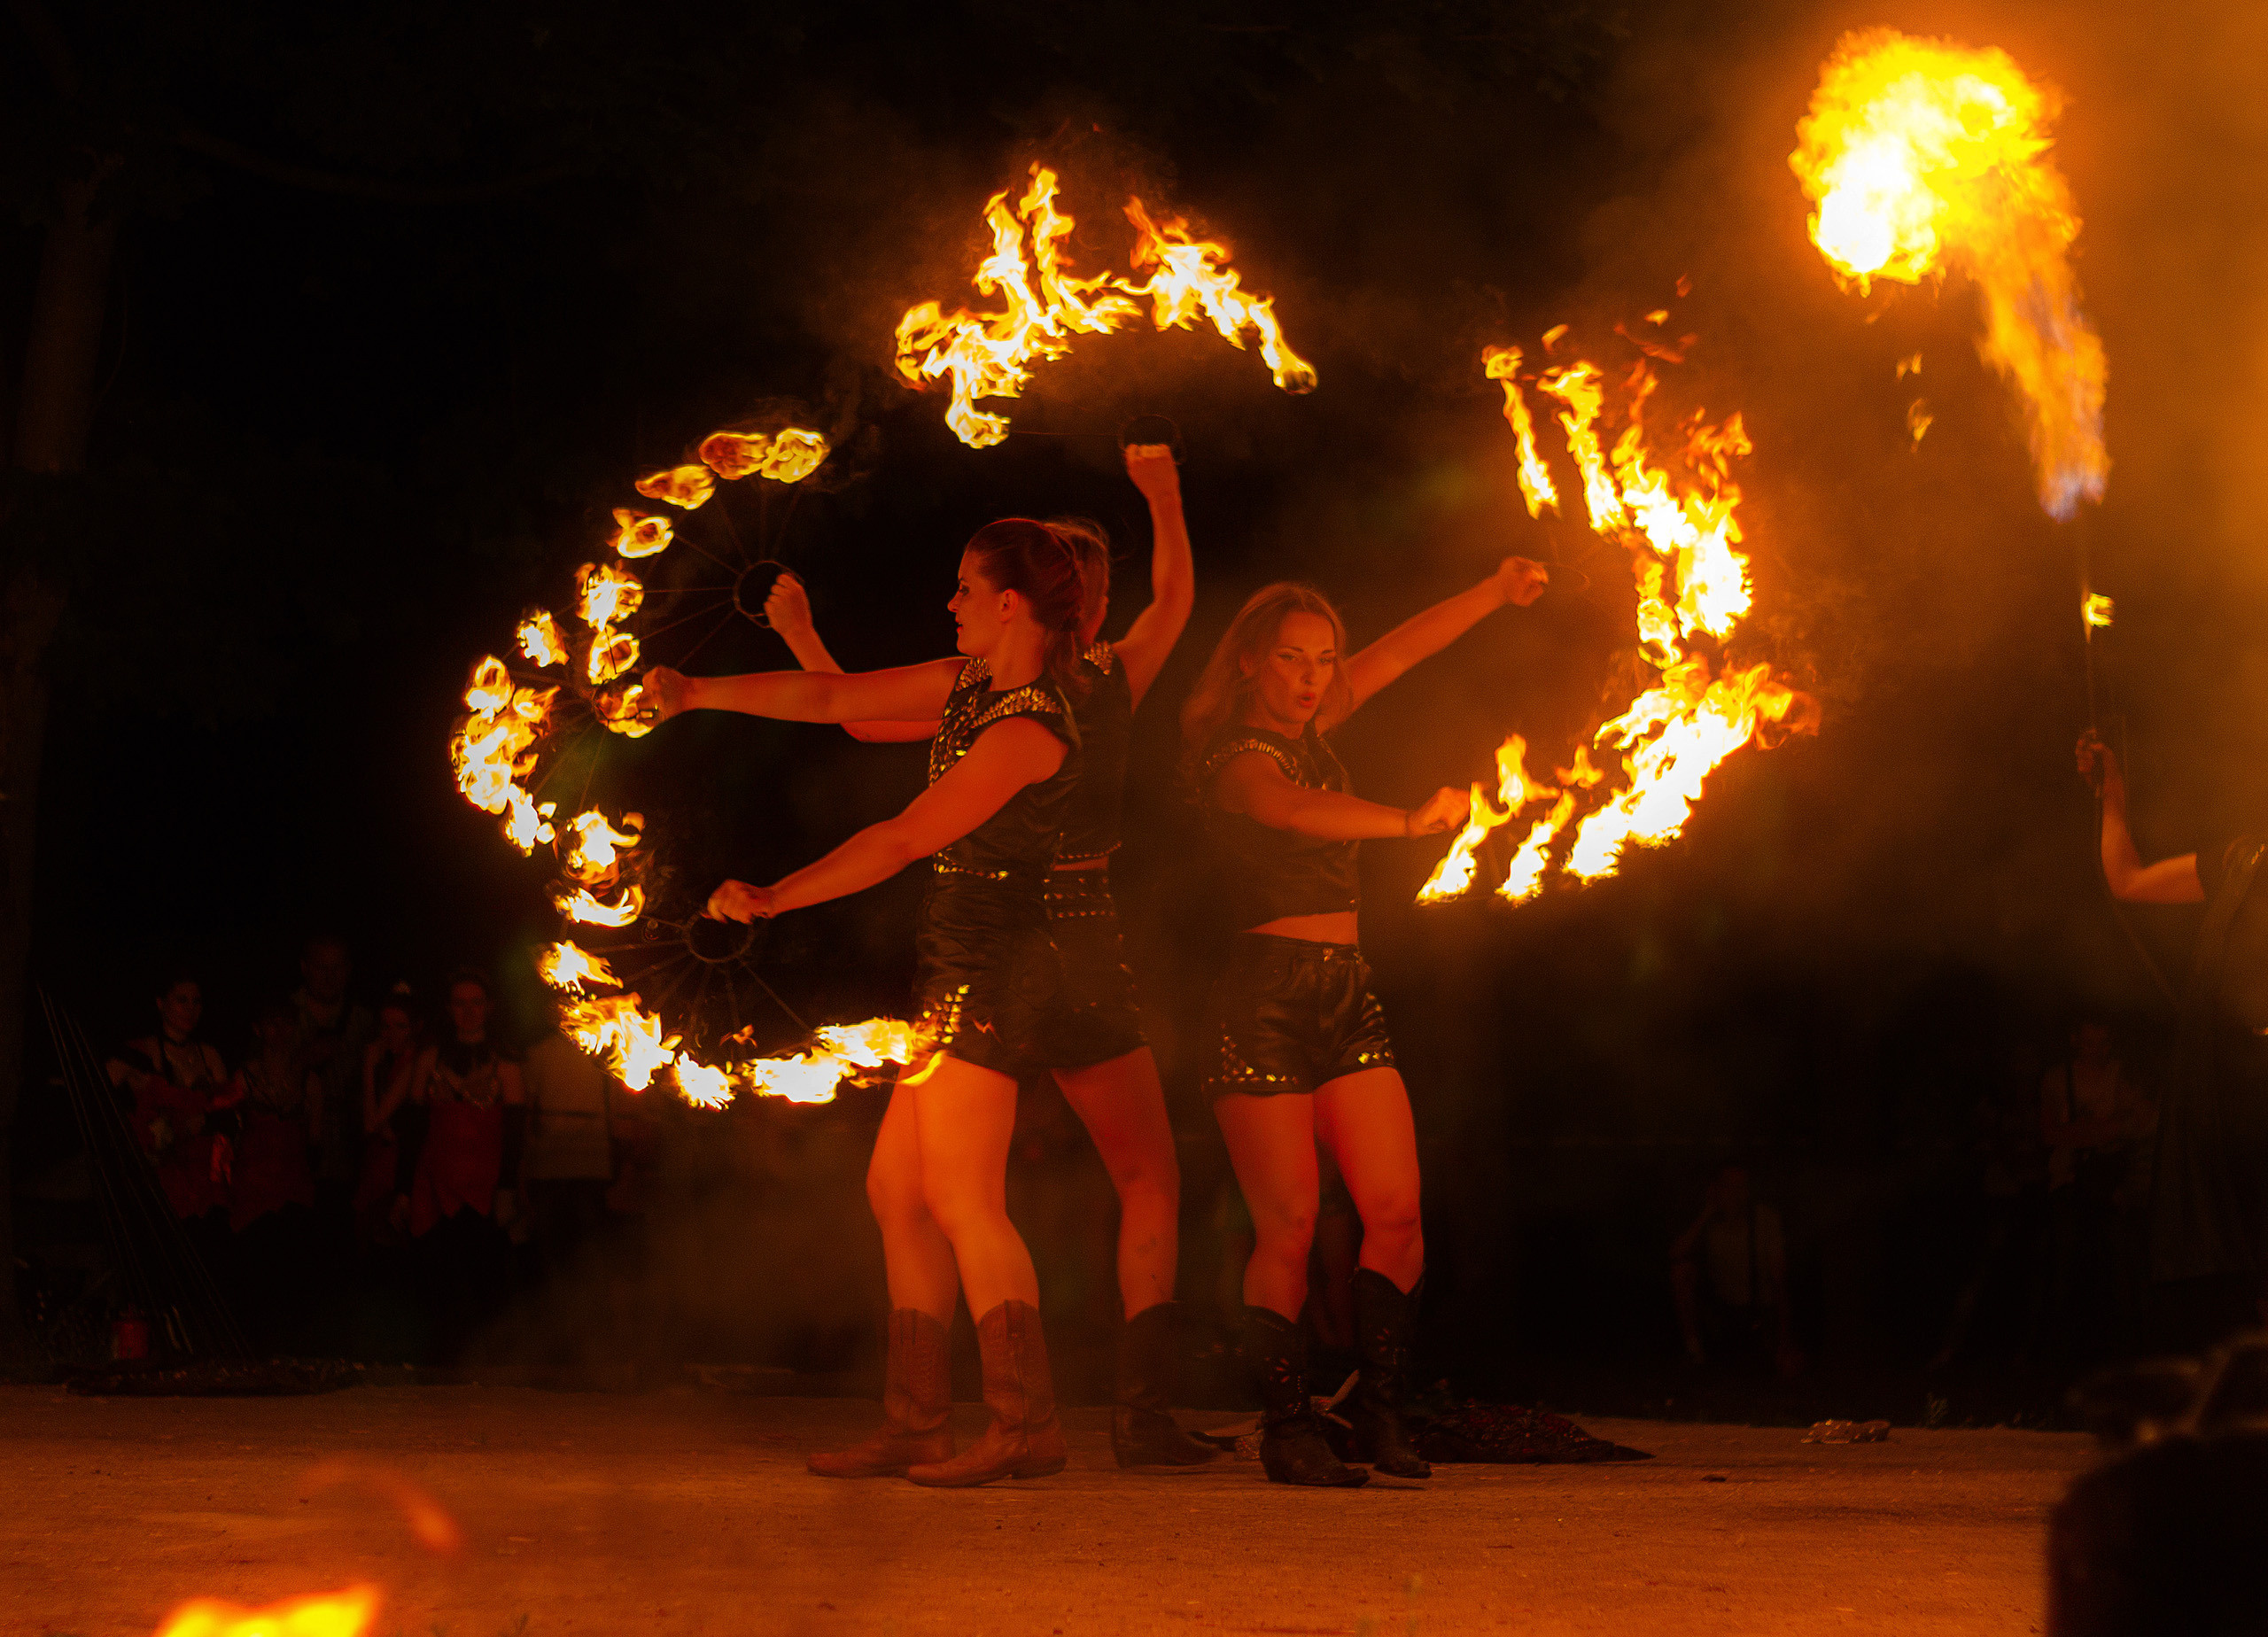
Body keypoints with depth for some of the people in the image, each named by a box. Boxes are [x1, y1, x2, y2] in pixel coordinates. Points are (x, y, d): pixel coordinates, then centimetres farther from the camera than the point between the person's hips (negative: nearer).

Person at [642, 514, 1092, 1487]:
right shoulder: (971, 685, 13)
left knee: (963, 1200, -12)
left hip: (990, 962, -10)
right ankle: (915, 1422, 10)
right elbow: (833, 699, 17)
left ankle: (1026, 1425, -11)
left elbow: (903, 840, -19)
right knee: (896, 1187, 8)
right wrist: (699, 693, 15)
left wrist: (773, 899, -16)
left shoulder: (1028, 729, -17)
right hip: (955, 964, 10)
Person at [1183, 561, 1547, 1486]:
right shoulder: (1238, 757, -9)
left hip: (1345, 993, 8)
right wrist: (1410, 822, -45)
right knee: (1289, 1229, -8)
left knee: (1395, 1211, -4)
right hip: (1265, 995, -7)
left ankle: (1379, 1410, 4)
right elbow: (1298, 811, -31)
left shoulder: (1306, 729, 14)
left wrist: (1495, 594, 13)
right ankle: (1286, 1429, 2)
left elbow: (1402, 650, 19)